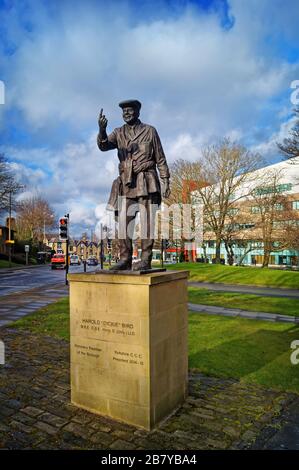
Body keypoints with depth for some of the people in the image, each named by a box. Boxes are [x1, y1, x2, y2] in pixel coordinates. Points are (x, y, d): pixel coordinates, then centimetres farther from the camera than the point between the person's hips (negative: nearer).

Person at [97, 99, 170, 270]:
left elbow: (160, 159, 7)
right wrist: (102, 130, -24)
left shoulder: (150, 131, 9)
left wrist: (165, 182, -1)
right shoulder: (119, 133, 15)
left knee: (146, 220, -6)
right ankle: (125, 259, 4)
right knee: (124, 222, -1)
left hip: (146, 181, -3)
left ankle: (146, 260, -3)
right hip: (126, 182, 3)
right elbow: (104, 145, -4)